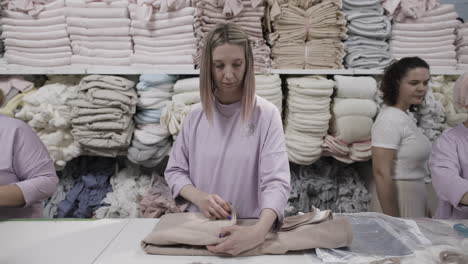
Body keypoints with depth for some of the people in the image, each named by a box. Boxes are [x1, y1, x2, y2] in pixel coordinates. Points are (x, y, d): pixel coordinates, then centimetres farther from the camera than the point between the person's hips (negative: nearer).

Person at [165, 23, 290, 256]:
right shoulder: (196, 116, 2)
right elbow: (175, 171, 7)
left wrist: (258, 231, -33)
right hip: (202, 225, 3)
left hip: (251, 227, -2)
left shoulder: (266, 114, -8)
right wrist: (198, 197, -13)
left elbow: (276, 181, -15)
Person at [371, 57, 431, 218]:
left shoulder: (405, 116, 7)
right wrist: (393, 221, -22)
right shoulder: (389, 120, -20)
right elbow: (381, 173, -23)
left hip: (415, 196, 9)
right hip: (395, 198, -9)